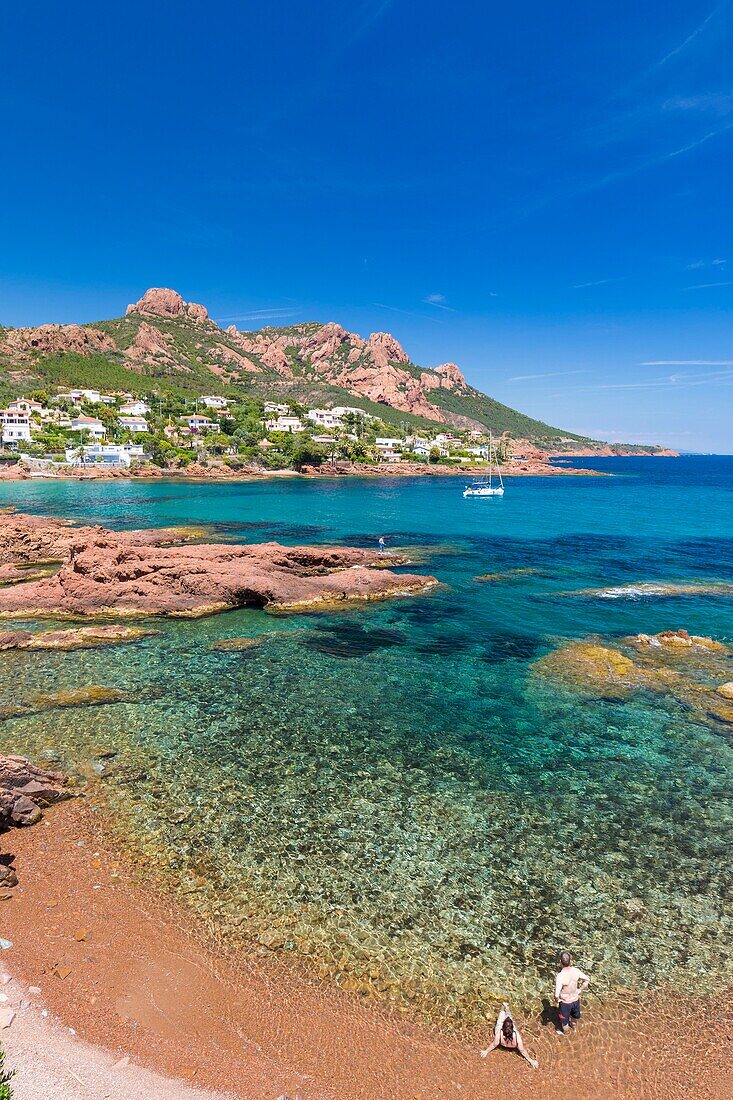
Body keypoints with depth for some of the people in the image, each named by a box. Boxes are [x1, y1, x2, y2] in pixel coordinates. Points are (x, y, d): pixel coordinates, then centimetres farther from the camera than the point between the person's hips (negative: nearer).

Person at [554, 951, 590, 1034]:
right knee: (575, 1015, 35)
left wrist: (557, 999, -14)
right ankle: (573, 1026, 62)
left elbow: (556, 995, -36)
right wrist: (580, 990, 4)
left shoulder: (560, 976, -36)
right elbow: (587, 980, -8)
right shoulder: (576, 971, -22)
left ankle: (564, 1032, 52)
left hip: (565, 1002, -4)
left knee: (564, 1018, 27)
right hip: (575, 999, 4)